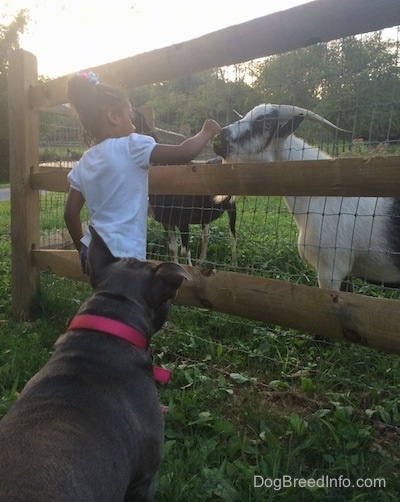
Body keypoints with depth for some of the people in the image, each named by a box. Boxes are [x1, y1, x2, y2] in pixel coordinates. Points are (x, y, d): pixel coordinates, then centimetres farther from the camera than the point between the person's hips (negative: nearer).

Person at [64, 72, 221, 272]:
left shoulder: (84, 163, 9)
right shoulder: (131, 147, -12)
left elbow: (70, 212, 11)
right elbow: (183, 154, -15)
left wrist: (82, 248, 22)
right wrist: (206, 132, 3)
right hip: (121, 256, -8)